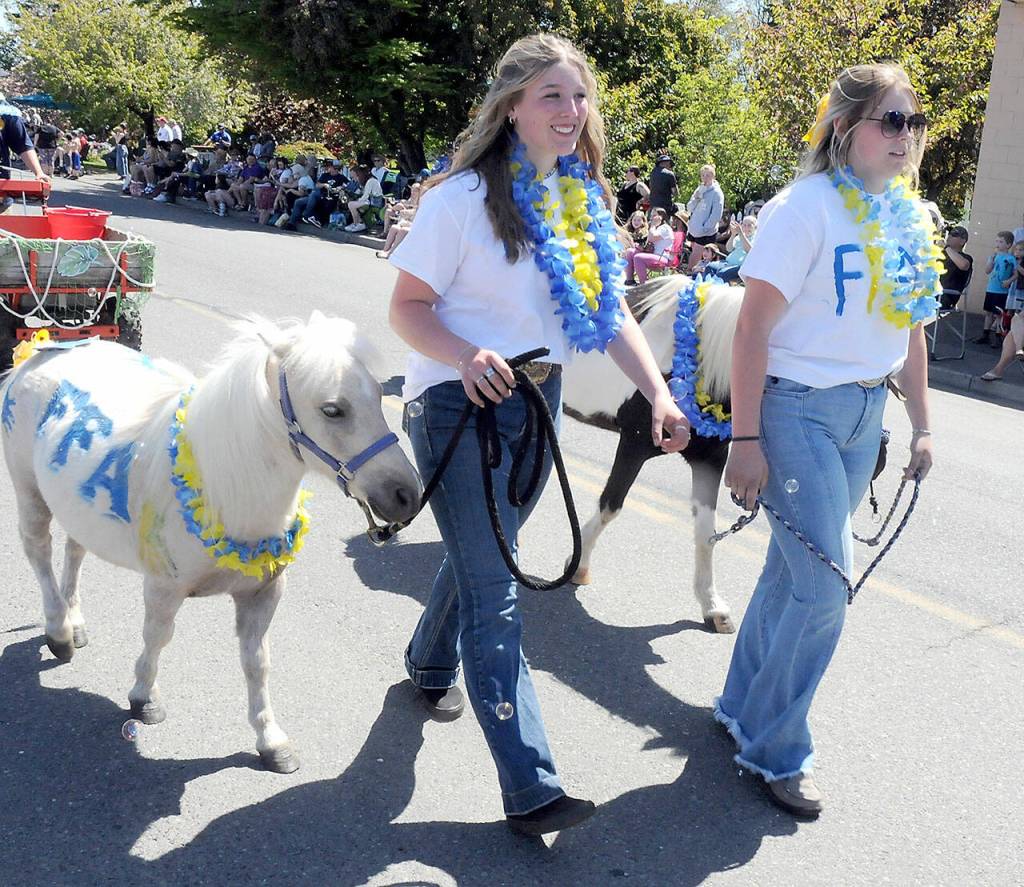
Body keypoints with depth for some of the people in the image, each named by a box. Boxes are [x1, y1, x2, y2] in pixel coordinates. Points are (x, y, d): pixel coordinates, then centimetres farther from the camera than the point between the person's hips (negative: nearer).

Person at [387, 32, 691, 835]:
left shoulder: (586, 201, 5)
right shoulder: (463, 197, -15)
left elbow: (614, 313, 4)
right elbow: (407, 308, -14)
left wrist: (659, 394, -10)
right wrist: (466, 356, -33)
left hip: (539, 404, 7)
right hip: (461, 405, -7)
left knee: (482, 557, 22)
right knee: (495, 594, -7)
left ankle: (431, 663, 51)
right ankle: (531, 790, -4)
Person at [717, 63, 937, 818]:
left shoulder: (910, 218, 8)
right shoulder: (806, 208, -14)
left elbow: (910, 328, 16)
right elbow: (754, 326, -16)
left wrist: (921, 425, 15)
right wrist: (746, 440, -17)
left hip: (865, 415, 7)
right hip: (798, 408, -7)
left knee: (795, 569, 14)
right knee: (826, 586, -6)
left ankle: (743, 706, 33)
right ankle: (775, 748, 13)